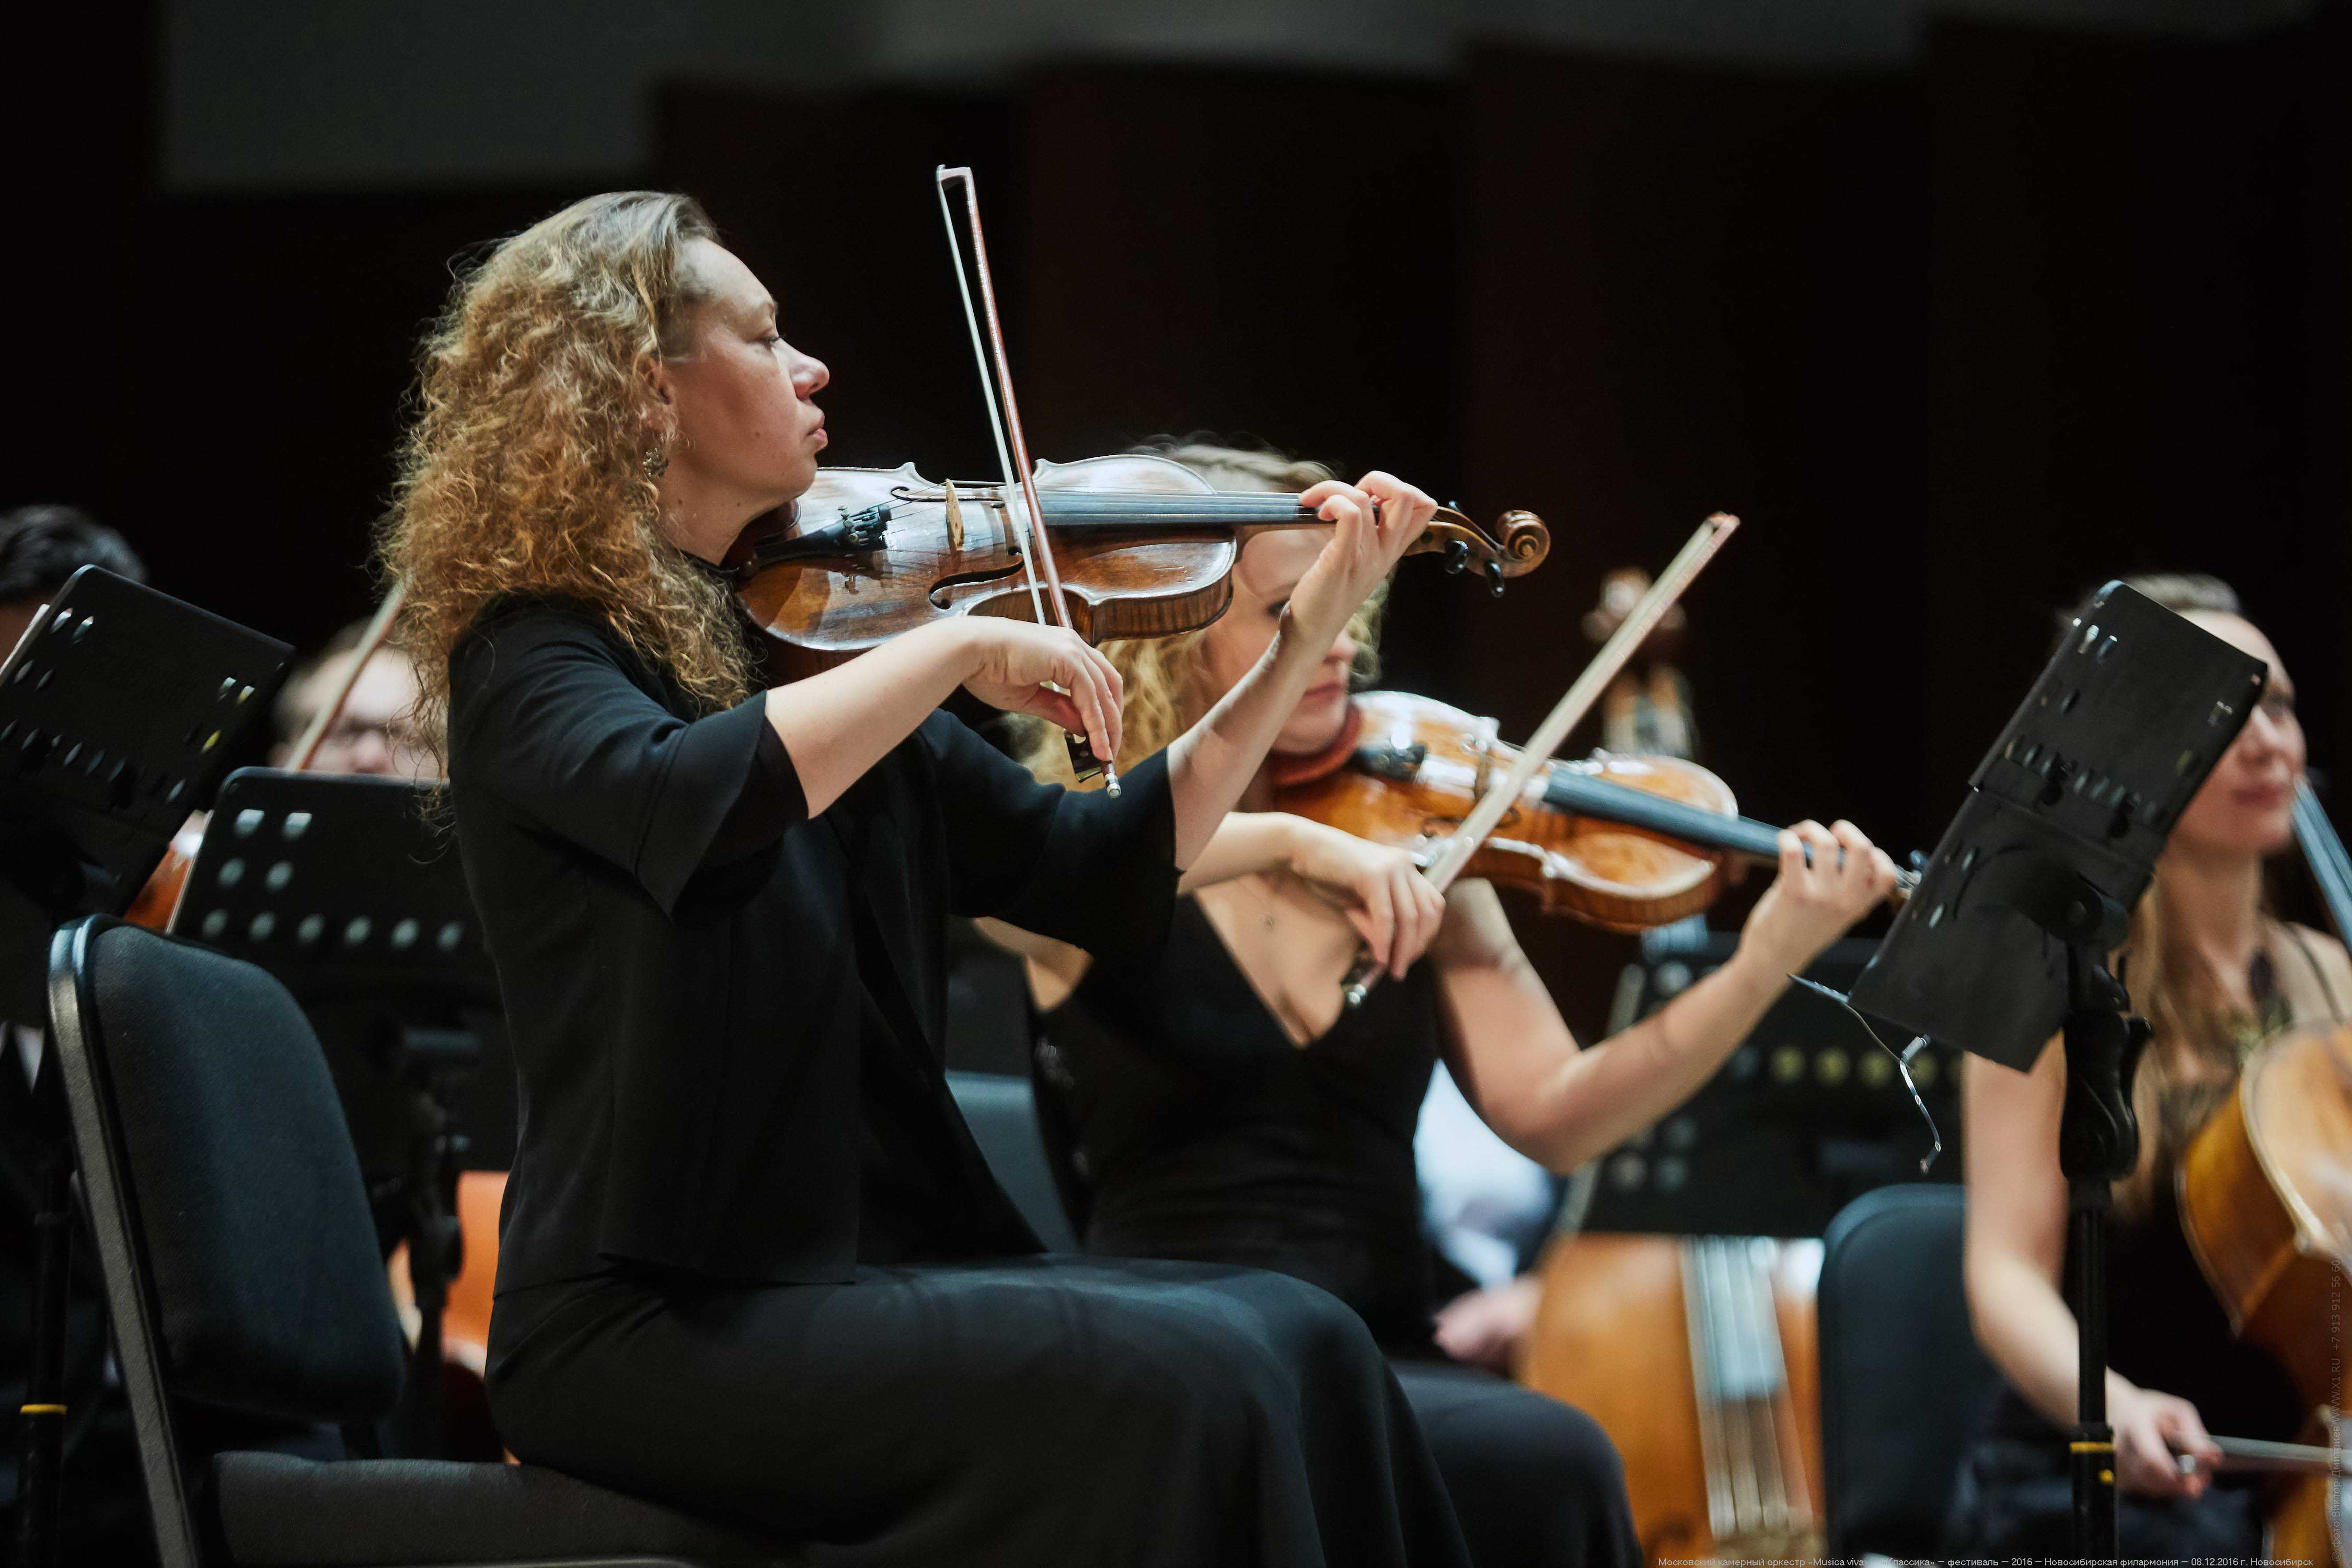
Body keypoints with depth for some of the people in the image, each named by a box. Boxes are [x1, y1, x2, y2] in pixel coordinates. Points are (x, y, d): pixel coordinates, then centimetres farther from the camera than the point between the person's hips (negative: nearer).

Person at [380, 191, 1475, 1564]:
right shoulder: (533, 657, -5)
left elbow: (1116, 878, 13)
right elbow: (682, 800, -30)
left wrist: (1309, 636, 7)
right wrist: (960, 649, -21)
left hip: (877, 1269, 7)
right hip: (655, 1329, -7)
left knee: (1298, 1340, -16)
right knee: (1172, 1384, -25)